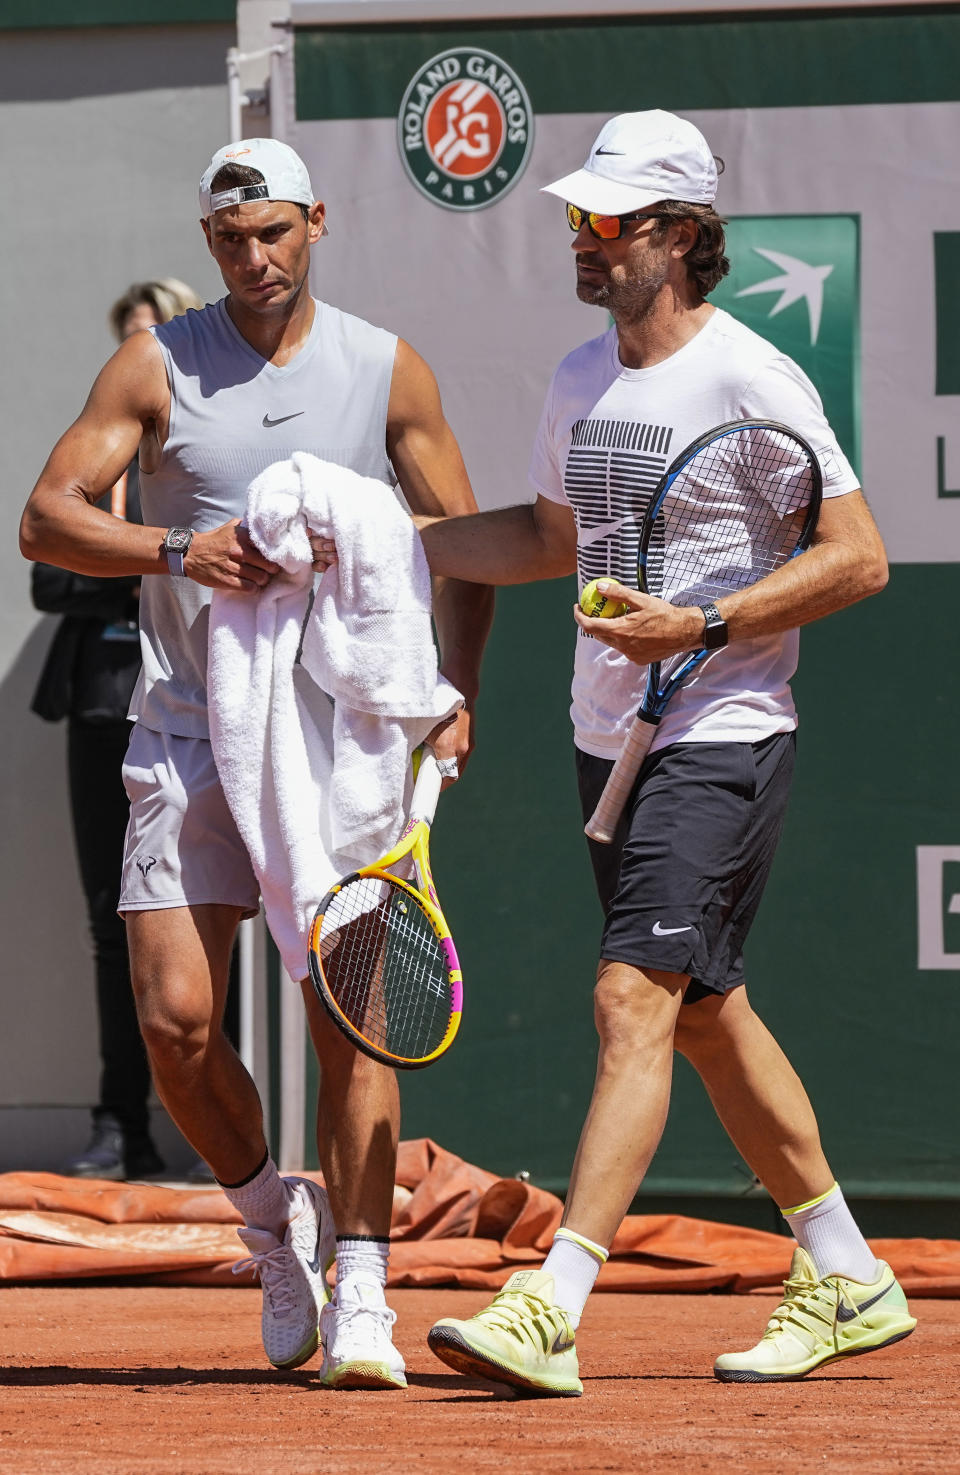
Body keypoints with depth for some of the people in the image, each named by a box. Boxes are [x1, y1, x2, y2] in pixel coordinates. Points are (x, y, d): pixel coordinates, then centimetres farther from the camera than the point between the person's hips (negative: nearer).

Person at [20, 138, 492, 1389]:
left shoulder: (387, 371, 6)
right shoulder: (157, 369, 3)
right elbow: (46, 518, -3)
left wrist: (454, 692, -5)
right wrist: (179, 551, -18)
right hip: (192, 731, 0)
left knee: (349, 1013, -10)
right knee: (177, 1015, -8)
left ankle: (360, 1296, -5)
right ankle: (276, 1224, 17)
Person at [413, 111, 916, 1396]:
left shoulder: (749, 378, -13)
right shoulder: (582, 379, 11)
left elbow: (859, 558, -13)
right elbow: (554, 538, 25)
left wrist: (704, 627, -21)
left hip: (721, 737, -8)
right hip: (612, 742, 8)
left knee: (635, 997, -16)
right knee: (705, 1016, 13)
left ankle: (551, 1312, -23)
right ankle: (848, 1279, 26)